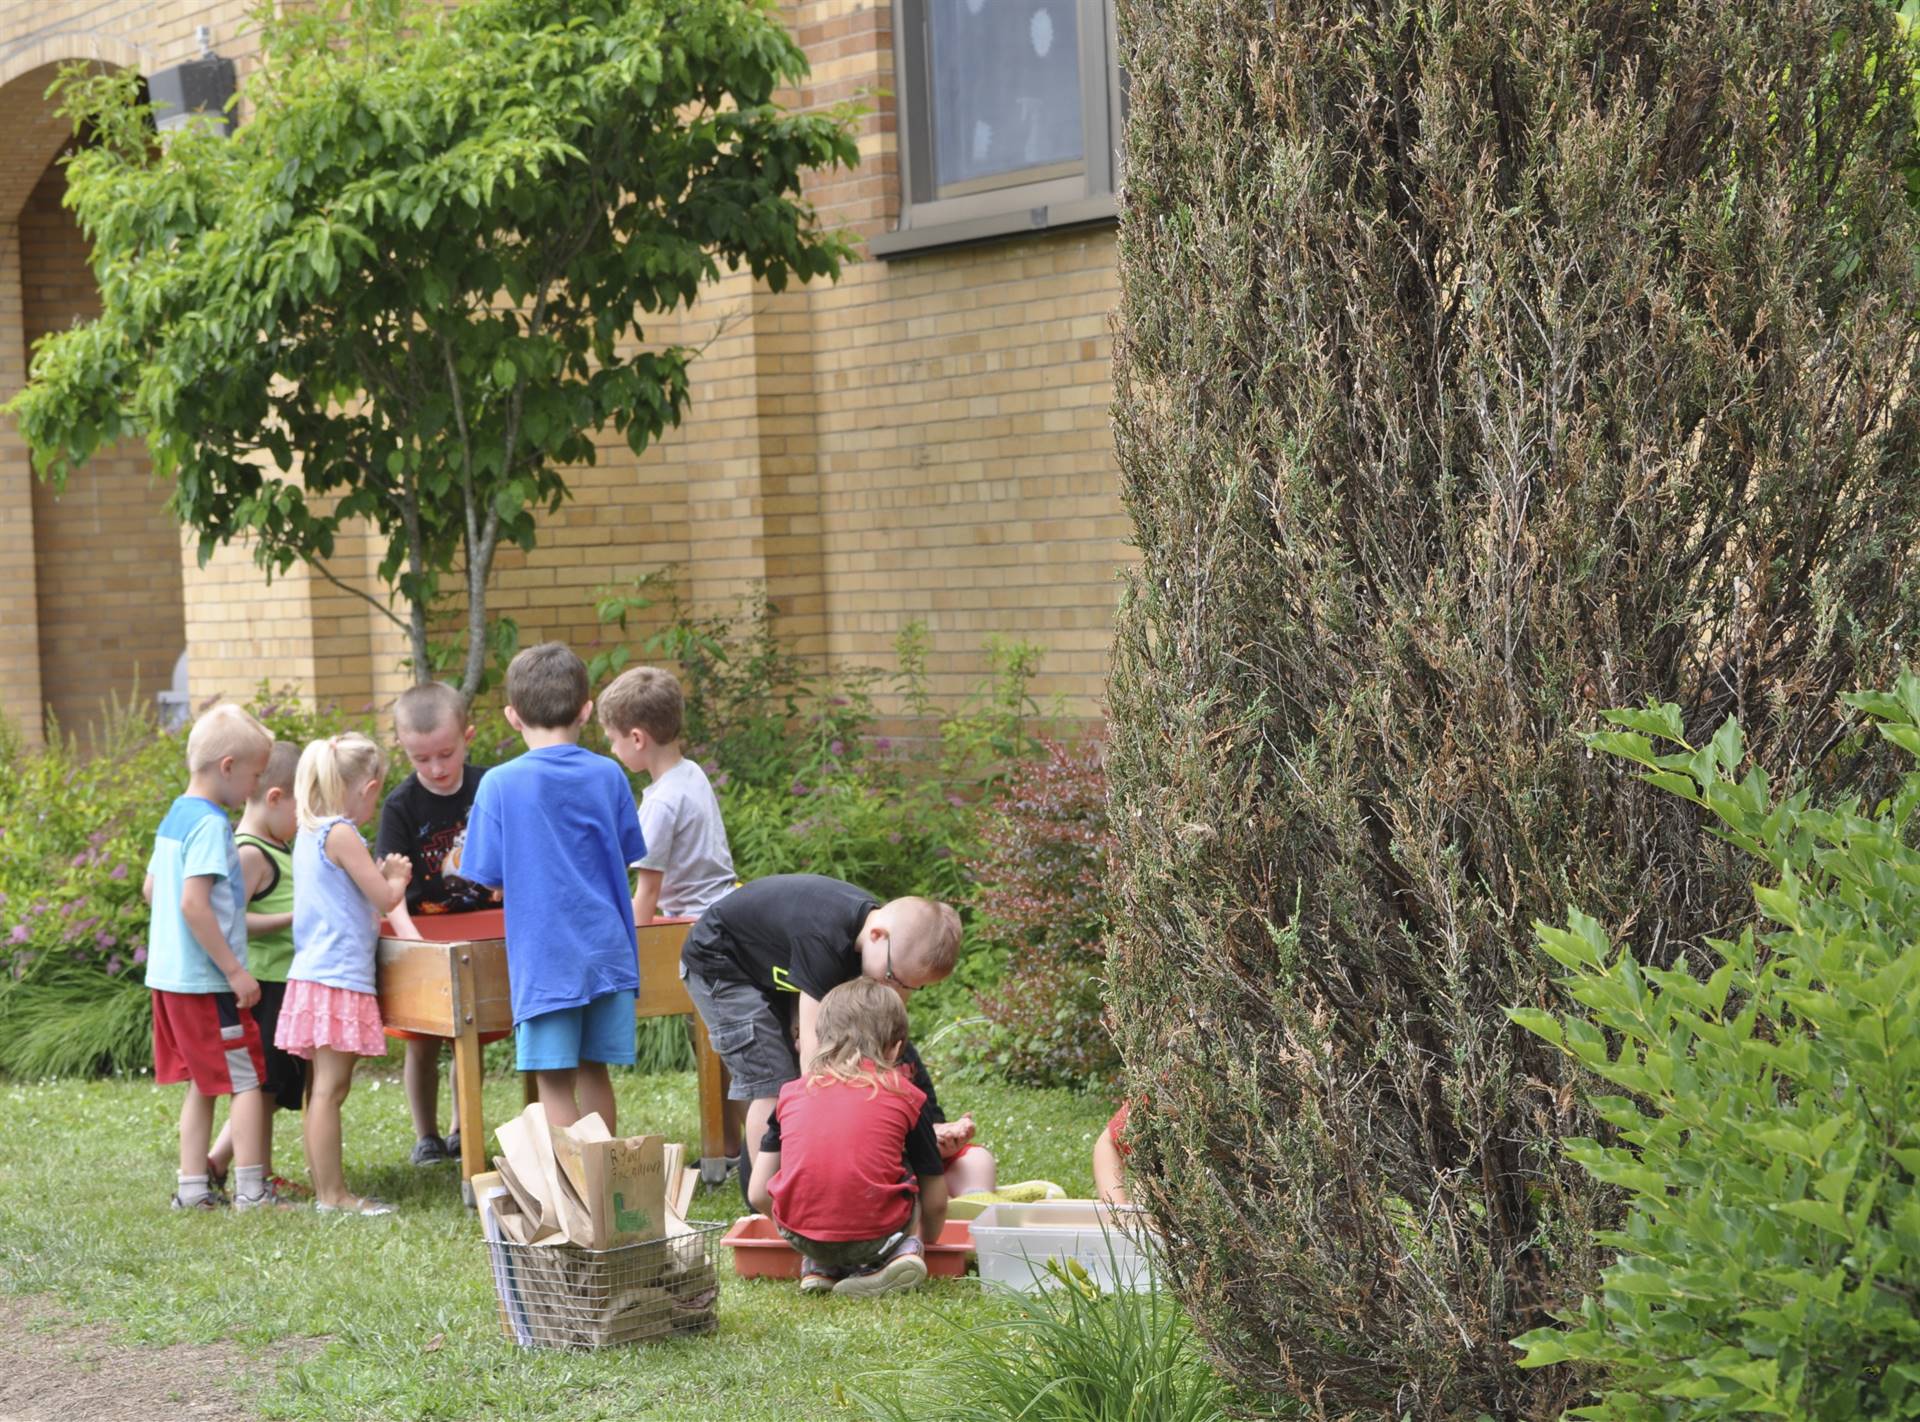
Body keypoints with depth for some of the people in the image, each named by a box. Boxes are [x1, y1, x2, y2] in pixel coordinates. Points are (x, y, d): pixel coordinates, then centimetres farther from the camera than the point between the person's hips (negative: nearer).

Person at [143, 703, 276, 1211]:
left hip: (169, 974, 9)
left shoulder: (174, 817, 11)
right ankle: (251, 1190, 0)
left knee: (202, 1084, 15)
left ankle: (192, 1187, 16)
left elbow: (151, 888, 20)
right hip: (207, 981, -9)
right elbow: (193, 904, -24)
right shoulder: (210, 824, -17)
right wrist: (236, 971, -20)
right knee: (247, 1080, -1)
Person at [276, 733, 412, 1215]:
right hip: (338, 976, -10)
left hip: (315, 972, 10)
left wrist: (384, 875, 18)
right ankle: (332, 1195, -7)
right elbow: (384, 898, -10)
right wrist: (397, 879, 9)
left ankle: (324, 1188, 15)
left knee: (327, 1086, 12)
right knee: (329, 1087, -8)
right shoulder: (341, 834, -13)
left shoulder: (309, 833, 15)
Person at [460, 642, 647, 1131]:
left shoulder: (500, 784, -9)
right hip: (607, 951, 4)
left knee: (555, 1082, 0)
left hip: (545, 959, -4)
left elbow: (488, 875, -4)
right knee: (594, 1071, 14)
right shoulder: (607, 776, 1)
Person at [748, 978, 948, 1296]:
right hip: (875, 1232, -2)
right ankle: (903, 1249, 1)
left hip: (799, 1235, 2)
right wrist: (923, 1239, 38)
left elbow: (758, 1195, 14)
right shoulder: (904, 1095, 9)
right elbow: (935, 1201, 15)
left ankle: (820, 1265, 14)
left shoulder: (791, 1094, 13)